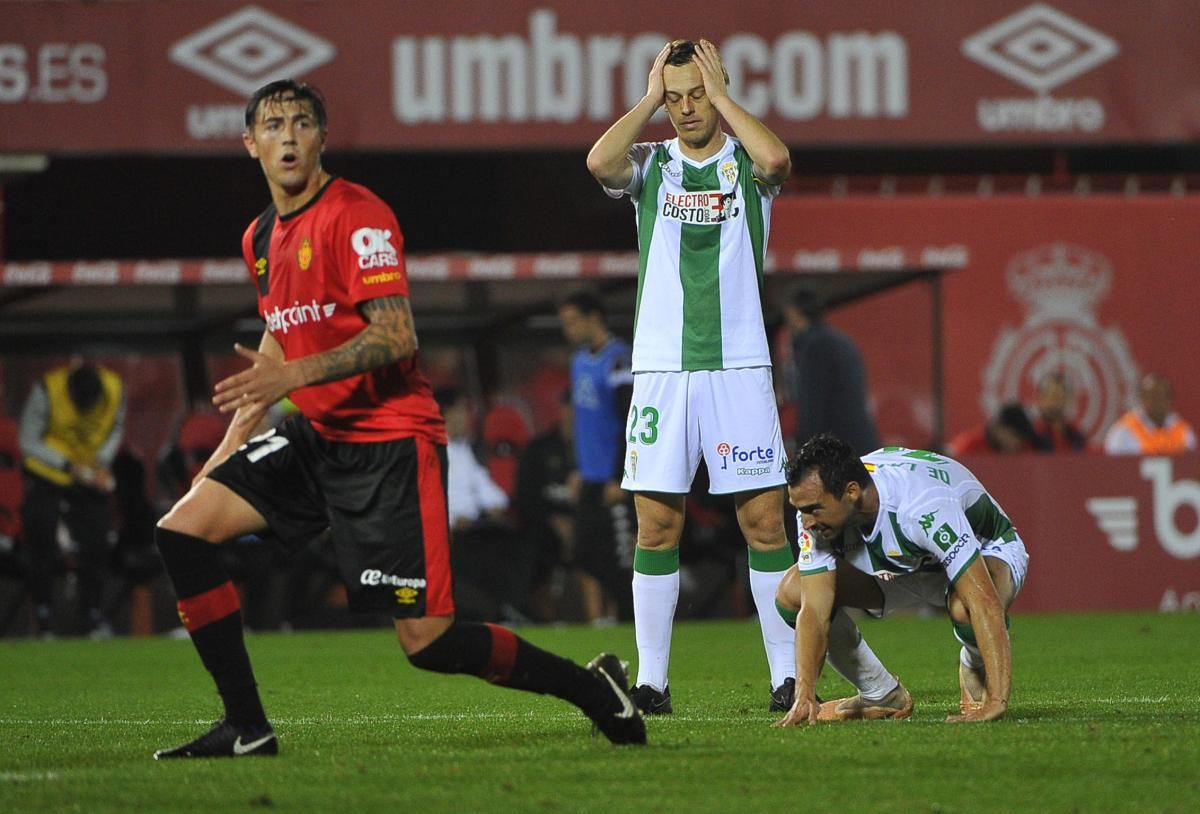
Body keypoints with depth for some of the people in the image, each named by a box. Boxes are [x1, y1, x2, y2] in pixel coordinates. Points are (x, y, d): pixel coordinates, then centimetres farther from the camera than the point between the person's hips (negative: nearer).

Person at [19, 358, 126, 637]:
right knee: (43, 548, -5)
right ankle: (43, 618, 4)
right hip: (47, 475, -3)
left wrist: (102, 462, -13)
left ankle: (92, 615, 10)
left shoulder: (115, 388, -17)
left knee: (95, 546, 0)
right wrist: (69, 466, -24)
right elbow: (29, 443, -16)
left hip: (92, 477, 3)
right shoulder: (47, 390, -26)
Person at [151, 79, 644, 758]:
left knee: (427, 641, -12)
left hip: (389, 441, -8)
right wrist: (233, 441, 23)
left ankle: (592, 688, 9)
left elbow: (396, 335, -22)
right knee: (184, 529, -7)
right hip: (317, 437, 8)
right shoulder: (261, 237, 14)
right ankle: (246, 728, 0)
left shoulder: (357, 216, -12)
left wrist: (295, 375, -31)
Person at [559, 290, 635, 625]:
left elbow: (630, 425, -17)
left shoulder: (618, 359, -14)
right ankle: (599, 623, 7)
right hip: (590, 478, 9)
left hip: (613, 481, -9)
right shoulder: (580, 360, 14)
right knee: (587, 558, 5)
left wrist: (619, 479, -18)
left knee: (618, 558, -6)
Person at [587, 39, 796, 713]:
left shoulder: (746, 163, 7)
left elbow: (777, 158, -18)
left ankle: (788, 674, 2)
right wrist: (650, 100, -1)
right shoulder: (651, 165, 11)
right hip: (661, 367, 1)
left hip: (740, 366, -1)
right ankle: (651, 679, 2)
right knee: (657, 525, -1)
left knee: (765, 521, -3)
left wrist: (720, 95, -6)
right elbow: (600, 161, -11)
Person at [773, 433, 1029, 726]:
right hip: (899, 566, 5)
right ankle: (883, 696, 5)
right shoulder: (817, 500, -25)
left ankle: (975, 671, -4)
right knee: (791, 592, -15)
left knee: (965, 605, -42)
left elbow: (986, 603, -45)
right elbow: (814, 609, -23)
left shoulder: (925, 507, -42)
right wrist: (804, 696, -35)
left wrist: (997, 701, -50)